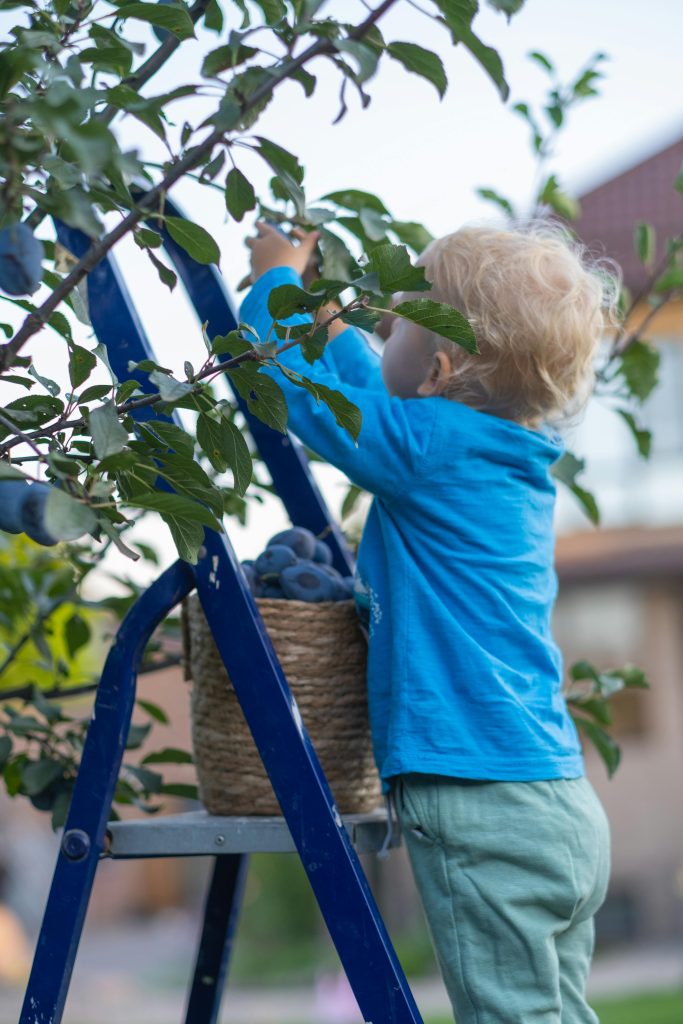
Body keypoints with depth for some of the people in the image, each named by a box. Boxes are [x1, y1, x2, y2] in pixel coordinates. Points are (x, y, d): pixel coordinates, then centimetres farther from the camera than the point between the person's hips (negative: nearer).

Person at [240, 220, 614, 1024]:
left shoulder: (437, 446, -12)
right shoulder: (511, 457, 14)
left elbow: (295, 385, -5)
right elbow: (372, 401, 32)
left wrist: (277, 279, 12)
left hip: (487, 810, -9)